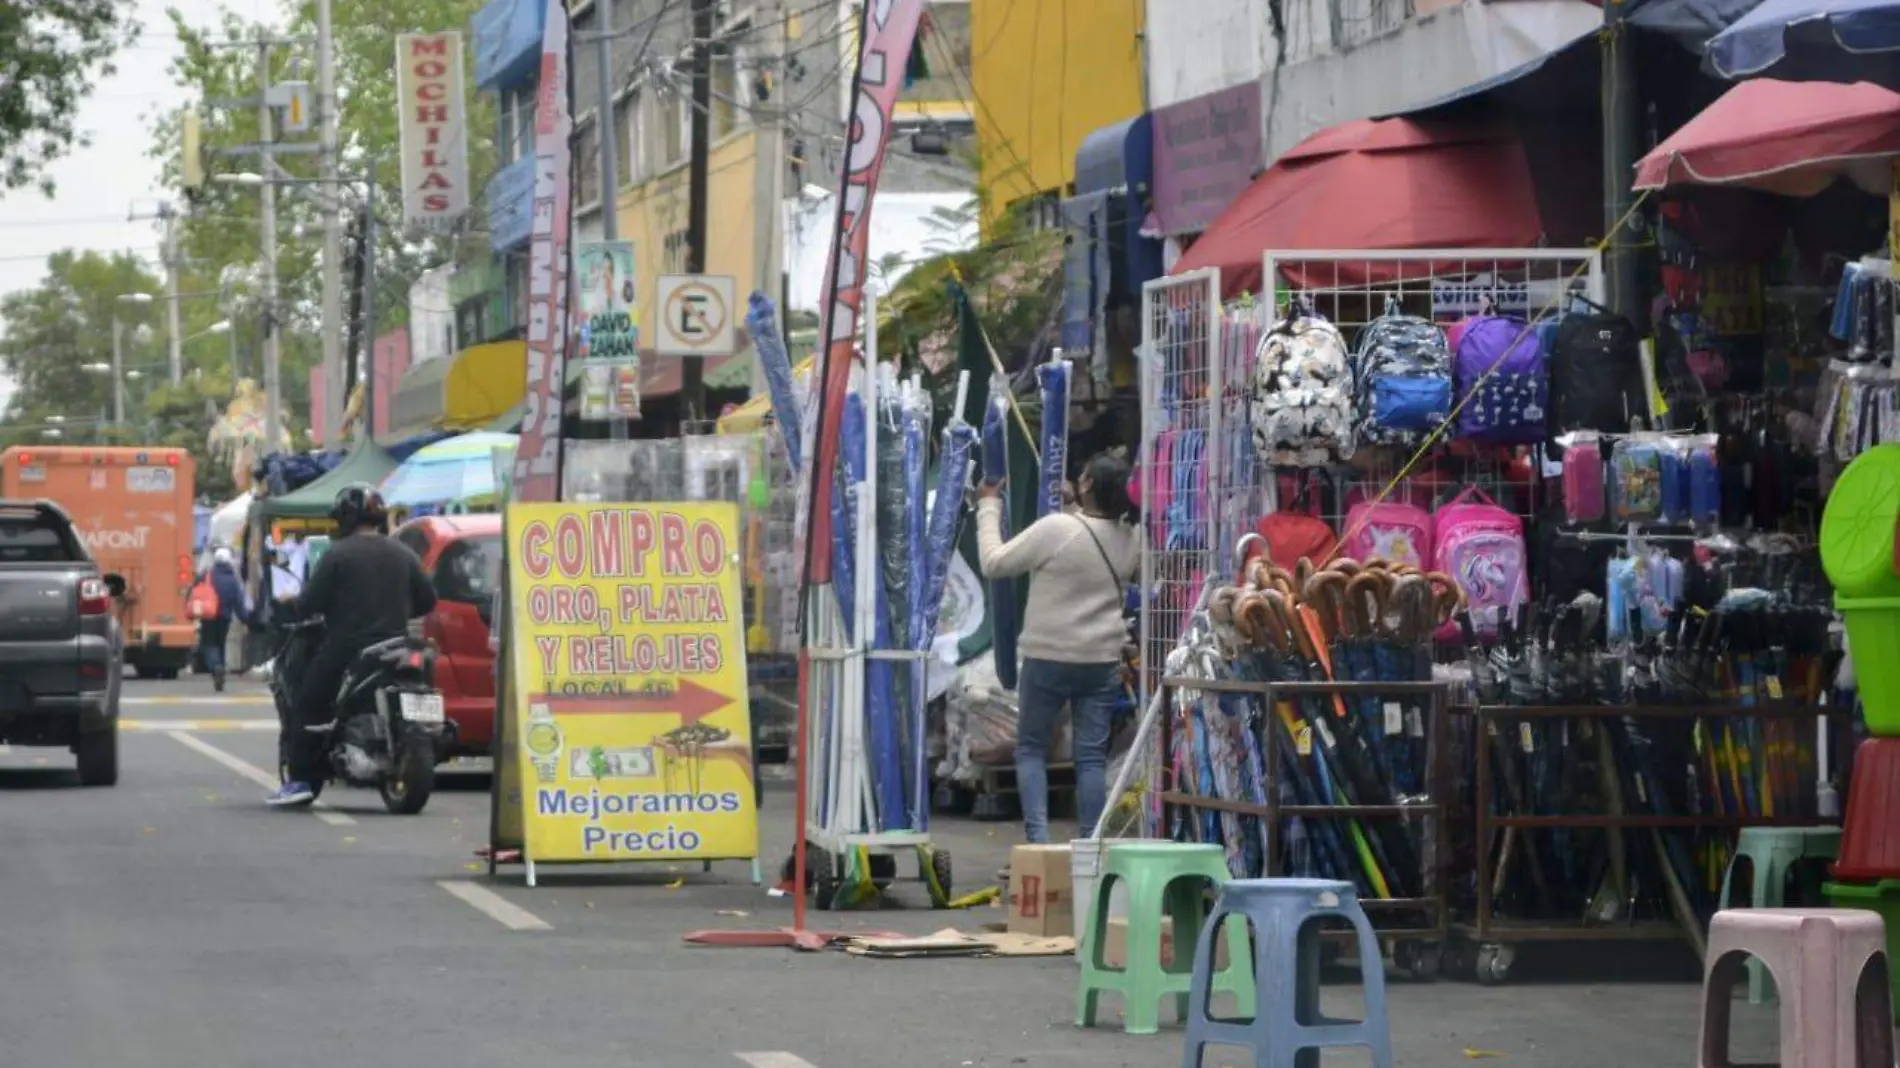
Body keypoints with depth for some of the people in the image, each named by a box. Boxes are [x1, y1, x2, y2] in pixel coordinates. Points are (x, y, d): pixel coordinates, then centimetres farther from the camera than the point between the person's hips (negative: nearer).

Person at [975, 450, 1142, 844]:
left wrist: (989, 507, 4)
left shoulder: (1056, 529, -17)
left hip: (1049, 658, -3)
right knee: (1092, 755, 6)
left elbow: (994, 563, -9)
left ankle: (1038, 838, -3)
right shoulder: (1131, 538, -2)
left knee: (1031, 748, 9)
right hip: (1104, 660, 4)